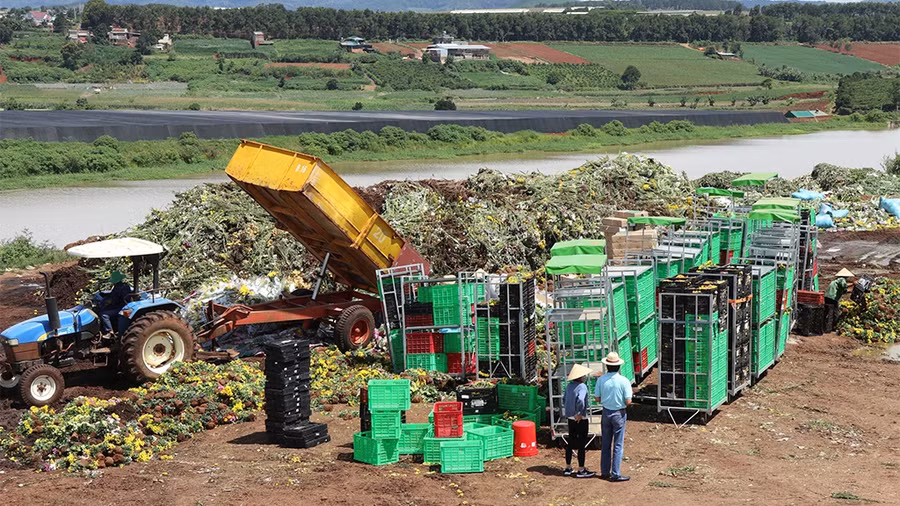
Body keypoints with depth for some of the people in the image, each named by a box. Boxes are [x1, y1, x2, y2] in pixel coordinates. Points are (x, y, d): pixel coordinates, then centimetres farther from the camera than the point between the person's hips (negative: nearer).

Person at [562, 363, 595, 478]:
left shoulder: (569, 386, 6)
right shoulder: (582, 387, -19)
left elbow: (564, 400, 15)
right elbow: (580, 400, -33)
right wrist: (580, 413, -22)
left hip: (570, 418, 8)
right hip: (581, 420, -8)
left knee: (571, 442, 17)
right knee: (582, 444, 1)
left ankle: (568, 468, 24)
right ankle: (581, 470, 7)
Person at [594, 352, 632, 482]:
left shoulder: (601, 380, -7)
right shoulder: (624, 381, -16)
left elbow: (597, 399, 0)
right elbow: (628, 402, -16)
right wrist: (622, 401, 6)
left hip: (606, 412, 3)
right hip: (619, 413, -3)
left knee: (605, 444, 15)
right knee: (618, 445, 3)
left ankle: (605, 472, 21)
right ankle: (615, 474, 3)